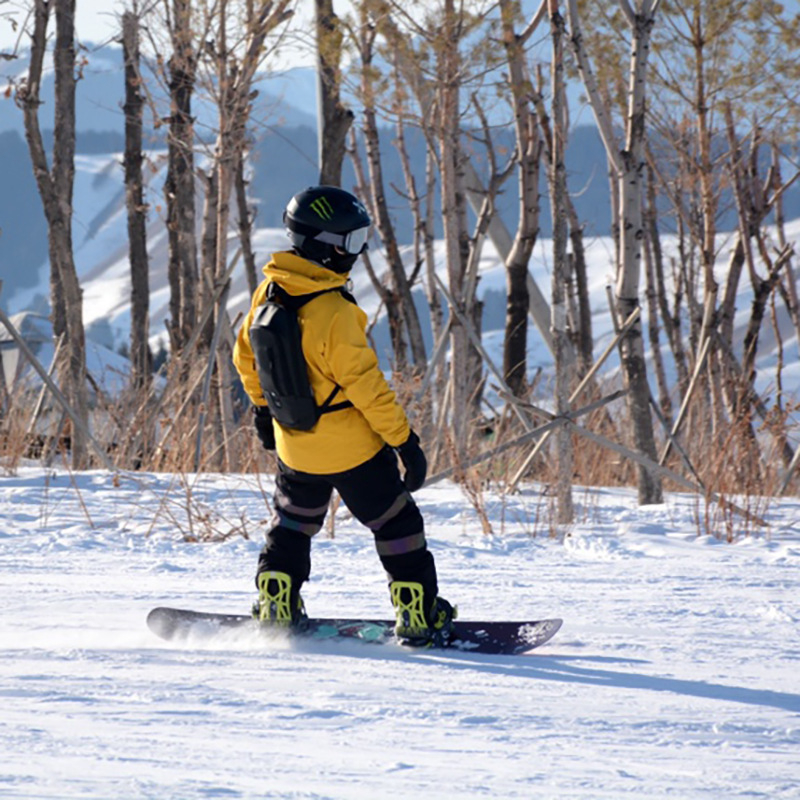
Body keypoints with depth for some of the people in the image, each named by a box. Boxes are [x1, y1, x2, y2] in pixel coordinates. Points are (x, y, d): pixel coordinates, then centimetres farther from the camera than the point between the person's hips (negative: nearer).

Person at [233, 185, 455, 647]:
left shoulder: (269, 292, -5)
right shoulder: (334, 312, -29)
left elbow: (246, 353, 10)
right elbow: (364, 383, -25)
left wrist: (262, 406, 26)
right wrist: (405, 440, -16)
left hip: (293, 446, 7)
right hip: (351, 448, -7)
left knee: (294, 524, 27)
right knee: (397, 525, 9)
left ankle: (277, 611, 29)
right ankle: (421, 621, 14)